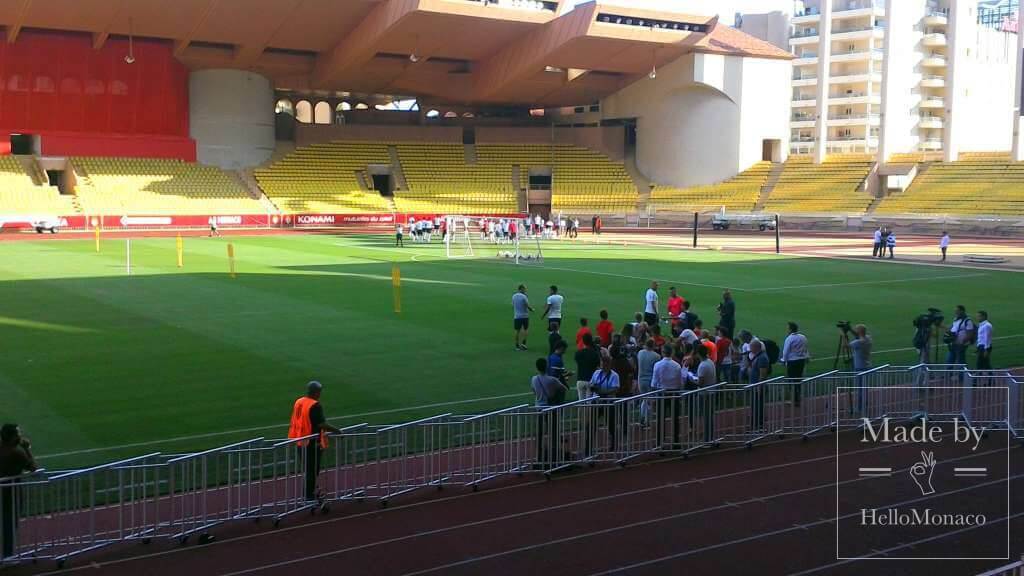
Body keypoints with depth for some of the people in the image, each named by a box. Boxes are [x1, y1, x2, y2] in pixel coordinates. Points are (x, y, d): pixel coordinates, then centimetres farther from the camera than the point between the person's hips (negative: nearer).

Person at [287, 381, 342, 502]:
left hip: (300, 441, 8)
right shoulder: (315, 405, -19)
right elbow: (321, 424, -22)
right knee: (312, 469, 4)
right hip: (313, 442, -8)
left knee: (307, 468, 18)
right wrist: (337, 431, -13)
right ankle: (309, 495, 10)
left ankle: (310, 492, 27)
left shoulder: (298, 402, 5)